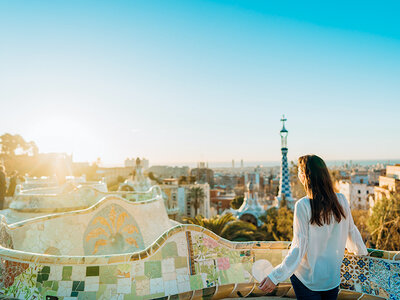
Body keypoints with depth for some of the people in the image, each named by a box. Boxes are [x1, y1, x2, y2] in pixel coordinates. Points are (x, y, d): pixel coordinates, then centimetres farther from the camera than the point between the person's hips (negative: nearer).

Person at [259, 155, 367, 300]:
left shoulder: (303, 206, -21)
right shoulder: (341, 200, -7)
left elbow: (299, 248, -21)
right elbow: (352, 232, 7)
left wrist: (275, 277, -18)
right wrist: (362, 251, 28)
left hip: (307, 279, -4)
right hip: (333, 279, 5)